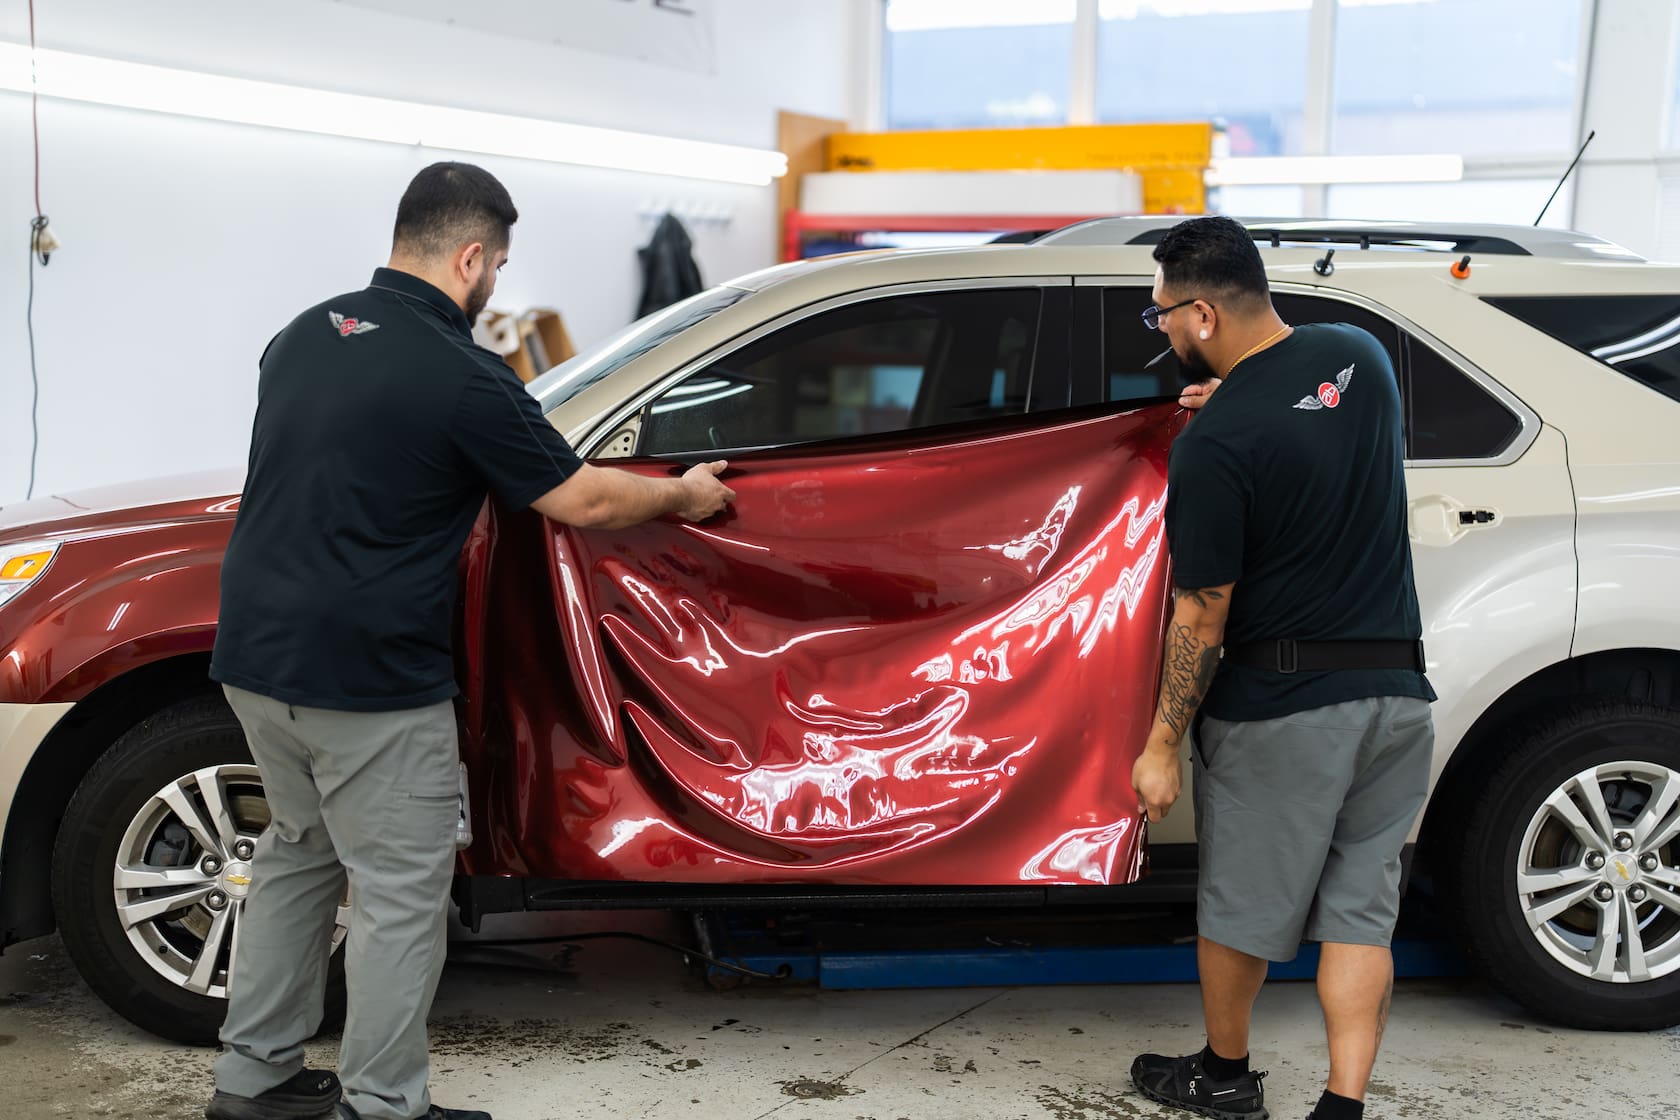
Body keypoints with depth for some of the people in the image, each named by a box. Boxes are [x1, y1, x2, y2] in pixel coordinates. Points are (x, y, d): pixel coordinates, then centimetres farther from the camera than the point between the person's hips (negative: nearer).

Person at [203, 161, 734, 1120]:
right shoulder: (462, 377, -16)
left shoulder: (305, 334, 7)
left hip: (257, 654, 8)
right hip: (368, 680, -8)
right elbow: (585, 502, -10)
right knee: (401, 895, 4)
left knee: (299, 853, 22)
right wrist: (683, 496, 7)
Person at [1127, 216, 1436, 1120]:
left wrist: (1163, 746, -6)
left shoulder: (1215, 444, -18)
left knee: (1240, 905, 14)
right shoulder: (1360, 355, 2)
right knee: (1360, 909, 12)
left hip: (1279, 704, -6)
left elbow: (1201, 615, -15)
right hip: (1396, 691, 6)